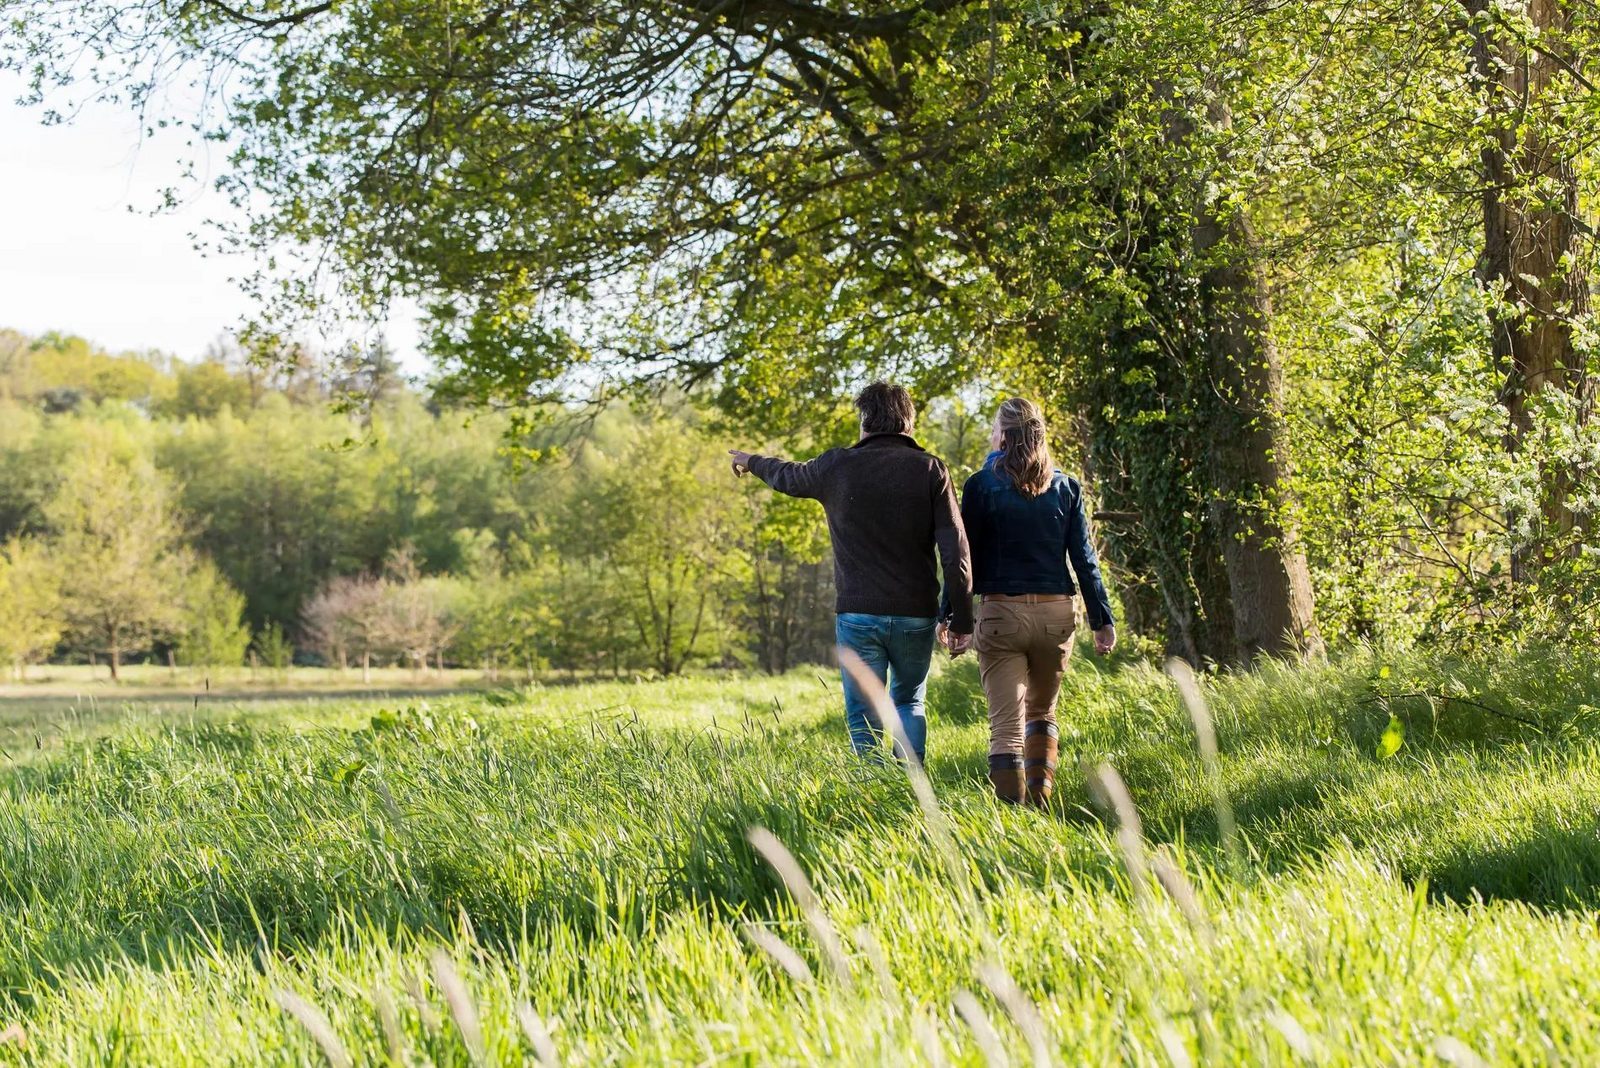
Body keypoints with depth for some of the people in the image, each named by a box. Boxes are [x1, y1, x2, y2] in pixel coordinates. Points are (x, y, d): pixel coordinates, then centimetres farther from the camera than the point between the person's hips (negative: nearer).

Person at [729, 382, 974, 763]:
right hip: (916, 616, 1)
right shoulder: (930, 470, -2)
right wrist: (960, 618, -1)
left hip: (858, 614, -1)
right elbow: (956, 550, -7)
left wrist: (751, 462, 44)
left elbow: (789, 476, 22)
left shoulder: (838, 467, 0)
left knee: (865, 721, 6)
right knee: (909, 701, 21)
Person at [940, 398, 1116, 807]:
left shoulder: (982, 485, -2)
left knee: (1007, 725, -3)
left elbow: (967, 558, -3)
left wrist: (953, 618, 2)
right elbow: (1084, 559, 4)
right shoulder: (1065, 488, 5)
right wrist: (1103, 619, 8)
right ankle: (1041, 801, 13)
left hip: (1002, 613, -3)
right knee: (1042, 712, 22)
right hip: (1056, 613, 3)